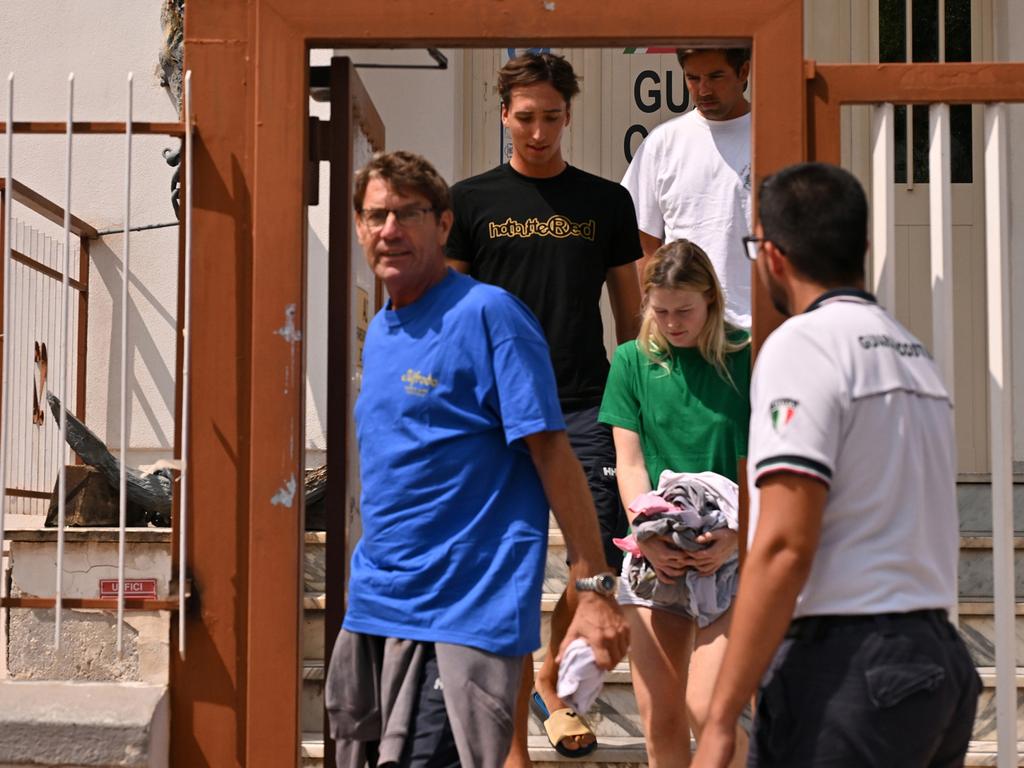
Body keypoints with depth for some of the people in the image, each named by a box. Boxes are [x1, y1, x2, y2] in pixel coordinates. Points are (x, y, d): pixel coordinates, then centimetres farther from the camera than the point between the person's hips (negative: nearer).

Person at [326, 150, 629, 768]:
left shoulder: (488, 313, -11)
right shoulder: (378, 332, 14)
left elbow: (551, 451, -14)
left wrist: (596, 590, -17)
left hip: (462, 616, -8)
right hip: (372, 610, 8)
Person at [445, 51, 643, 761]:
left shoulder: (607, 202, 10)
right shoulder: (471, 201, 6)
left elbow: (632, 314, 14)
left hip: (587, 407, 2)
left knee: (602, 564, -1)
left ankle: (551, 684, 26)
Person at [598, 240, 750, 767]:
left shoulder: (747, 358, 0)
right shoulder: (633, 360, 7)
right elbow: (629, 463, 4)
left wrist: (739, 535, -16)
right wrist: (649, 536, -11)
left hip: (728, 555, -2)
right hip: (654, 555, 3)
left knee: (707, 710, -13)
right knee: (659, 721, 4)